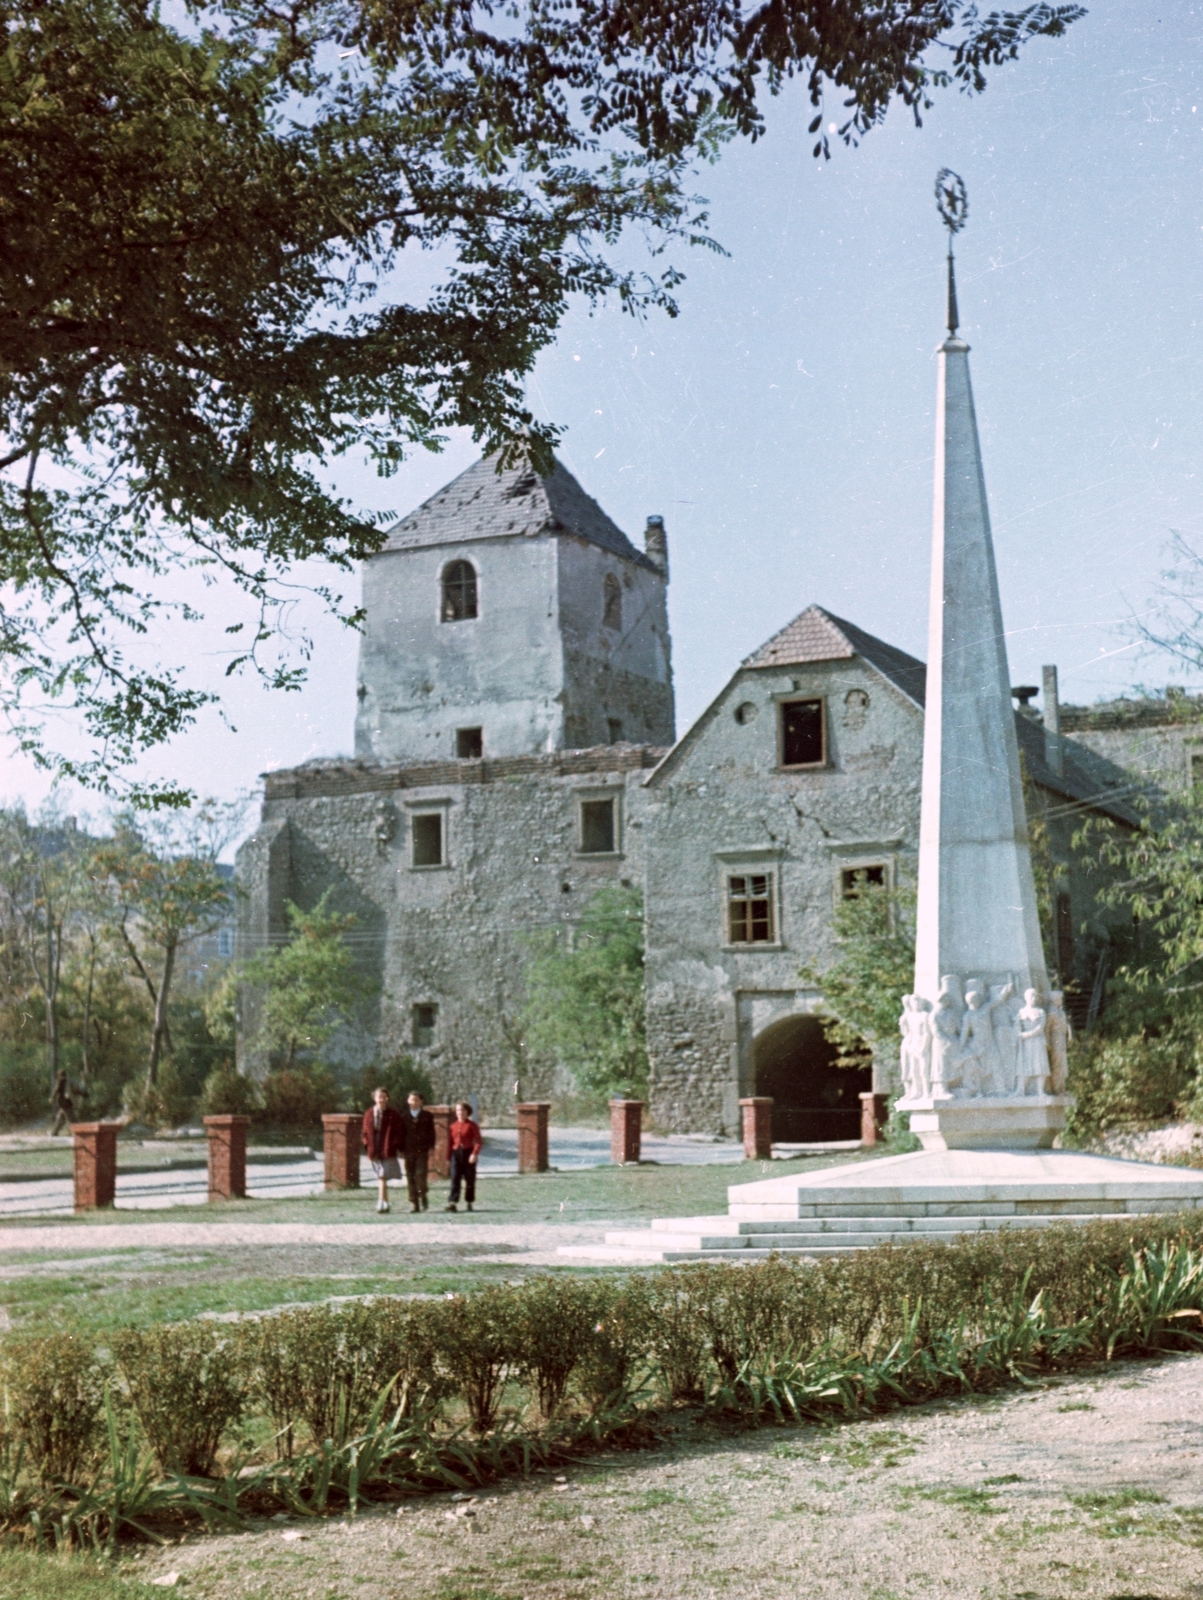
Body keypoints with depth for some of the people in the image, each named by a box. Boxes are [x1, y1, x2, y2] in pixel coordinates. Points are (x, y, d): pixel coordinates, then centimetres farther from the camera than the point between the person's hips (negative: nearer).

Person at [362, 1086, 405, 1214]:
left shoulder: (392, 1115, -1)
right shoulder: (368, 1114, 9)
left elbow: (400, 1131, 2)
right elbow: (366, 1132, 16)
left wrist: (397, 1146, -5)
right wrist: (367, 1146, 5)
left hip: (388, 1151, -4)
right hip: (374, 1152, 4)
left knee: (382, 1177, -13)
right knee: (380, 1178, 10)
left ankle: (382, 1202, -14)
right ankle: (385, 1203, 18)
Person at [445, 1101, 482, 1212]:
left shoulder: (471, 1125, -2)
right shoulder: (453, 1126, 8)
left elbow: (478, 1141, -7)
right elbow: (450, 1141, 10)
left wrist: (474, 1154, -17)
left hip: (468, 1153, -2)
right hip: (456, 1153, 2)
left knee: (470, 1180, 6)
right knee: (455, 1179, -9)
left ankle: (469, 1202, 18)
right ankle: (453, 1203, -15)